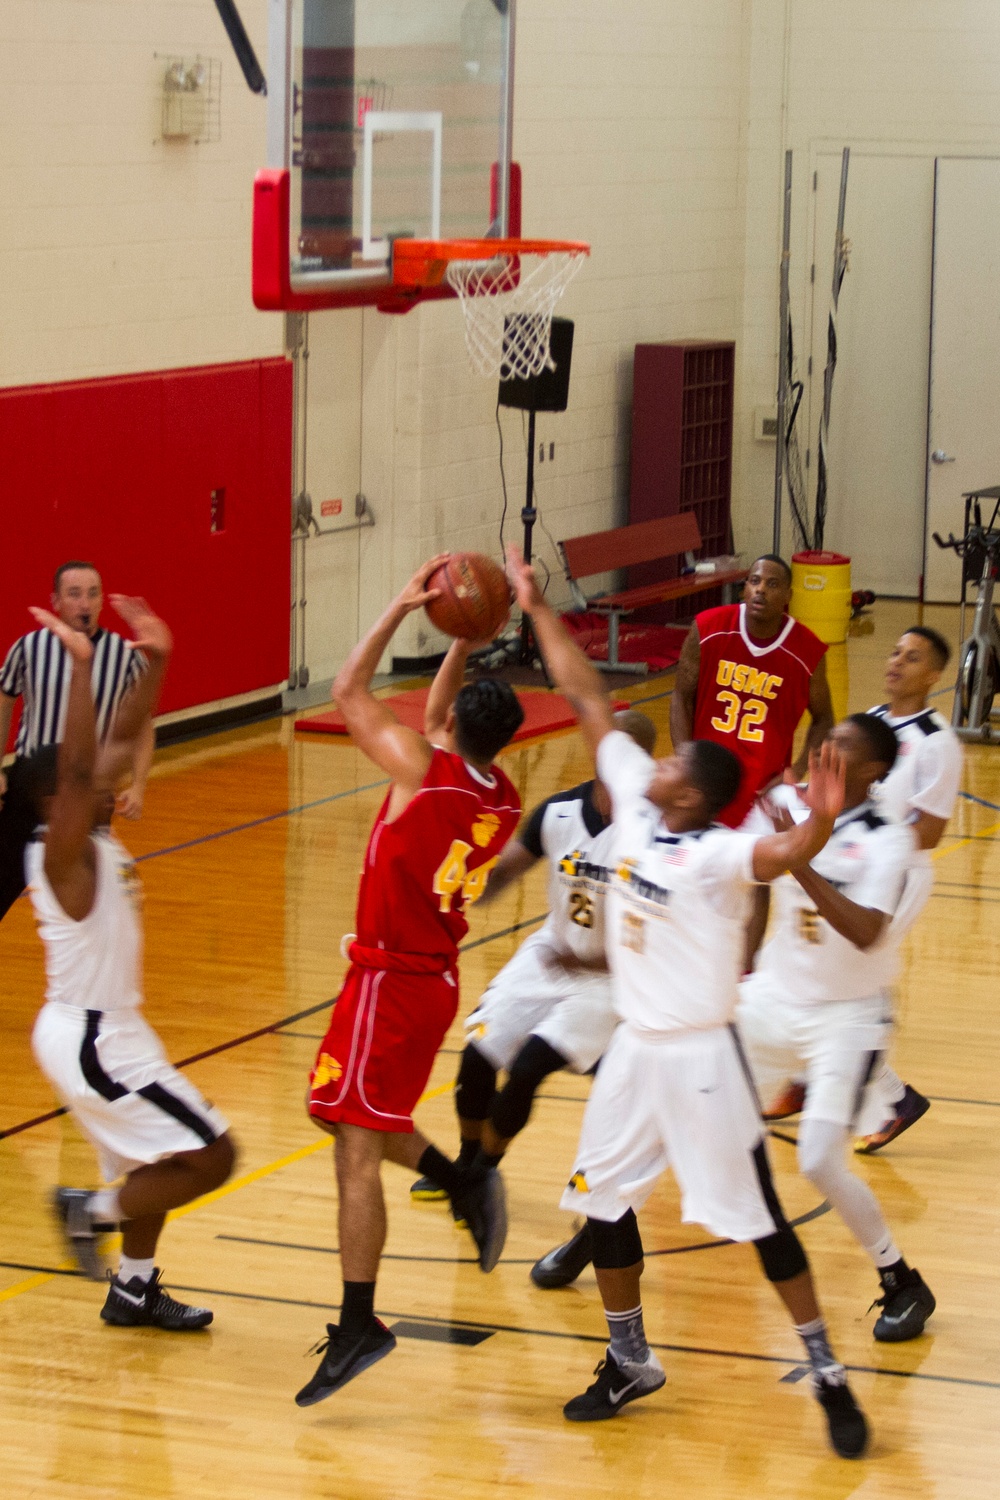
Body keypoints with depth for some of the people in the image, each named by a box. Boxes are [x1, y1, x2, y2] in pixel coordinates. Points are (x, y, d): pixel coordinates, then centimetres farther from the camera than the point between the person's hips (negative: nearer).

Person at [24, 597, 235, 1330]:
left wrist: (155, 662, 2)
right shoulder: (63, 854, -21)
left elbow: (121, 741, 8)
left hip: (103, 1029, 10)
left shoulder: (94, 841, 3)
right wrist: (82, 667, -42)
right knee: (210, 1157, -6)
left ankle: (134, 1289, 29)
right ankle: (93, 1211, 4)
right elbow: (75, 767, -38)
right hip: (91, 1040, -10)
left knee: (161, 1162, 21)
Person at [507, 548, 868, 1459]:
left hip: (700, 1055, -8)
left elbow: (781, 856, -43)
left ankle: (828, 1375, 10)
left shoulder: (716, 854, -20)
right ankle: (630, 1362, 29)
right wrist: (537, 610, 9)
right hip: (635, 1048, 8)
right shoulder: (637, 805, 0)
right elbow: (588, 698, 6)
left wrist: (821, 824, -64)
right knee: (603, 1199, 13)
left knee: (756, 1215, -1)